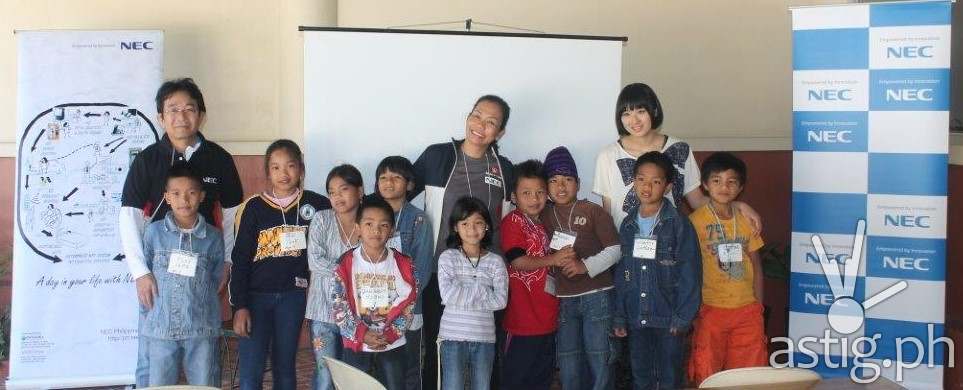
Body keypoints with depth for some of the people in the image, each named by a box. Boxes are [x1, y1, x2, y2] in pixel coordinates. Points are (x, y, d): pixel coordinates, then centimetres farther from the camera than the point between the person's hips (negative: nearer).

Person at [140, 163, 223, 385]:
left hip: (202, 330, 0)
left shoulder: (213, 237, 1)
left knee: (205, 385, 5)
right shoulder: (154, 232, 1)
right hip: (161, 328, 0)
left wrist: (199, 299, 3)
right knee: (159, 385, 7)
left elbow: (216, 279, 9)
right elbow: (144, 269, 11)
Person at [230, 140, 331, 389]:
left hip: (293, 296, 1)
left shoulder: (316, 205, 0)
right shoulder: (254, 207, -2)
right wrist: (239, 306, -7)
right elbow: (240, 259, -1)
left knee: (284, 368, 11)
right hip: (256, 296, -1)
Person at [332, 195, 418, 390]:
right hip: (356, 344, 0)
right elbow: (339, 305, -8)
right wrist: (362, 334, -16)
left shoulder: (403, 264, -4)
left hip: (393, 345, 1)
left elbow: (408, 305, -4)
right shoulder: (346, 263, -6)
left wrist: (389, 335, -15)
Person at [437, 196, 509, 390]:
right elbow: (448, 295, -15)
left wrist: (462, 295, -12)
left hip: (484, 339, 2)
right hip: (453, 337, -2)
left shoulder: (495, 261, 3)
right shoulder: (447, 257, -2)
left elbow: (501, 300, -9)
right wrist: (482, 288, -10)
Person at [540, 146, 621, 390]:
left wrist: (586, 265, -16)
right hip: (562, 299, 4)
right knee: (568, 361, 10)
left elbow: (615, 249, -6)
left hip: (596, 295, -3)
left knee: (598, 358, 1)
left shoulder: (593, 212, -3)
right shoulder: (544, 216, 8)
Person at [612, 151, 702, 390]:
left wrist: (683, 317, -13)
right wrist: (620, 317, 7)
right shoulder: (628, 226, 5)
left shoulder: (679, 225, -9)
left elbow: (690, 274, -10)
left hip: (668, 318, -4)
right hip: (636, 318, 4)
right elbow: (622, 274, 9)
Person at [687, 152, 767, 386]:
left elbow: (756, 266, 11)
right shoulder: (695, 221, -8)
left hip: (747, 310, 4)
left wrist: (758, 306, 8)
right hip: (711, 310, -4)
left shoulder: (747, 220, 5)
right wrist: (695, 310, -7)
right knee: (707, 376, 4)